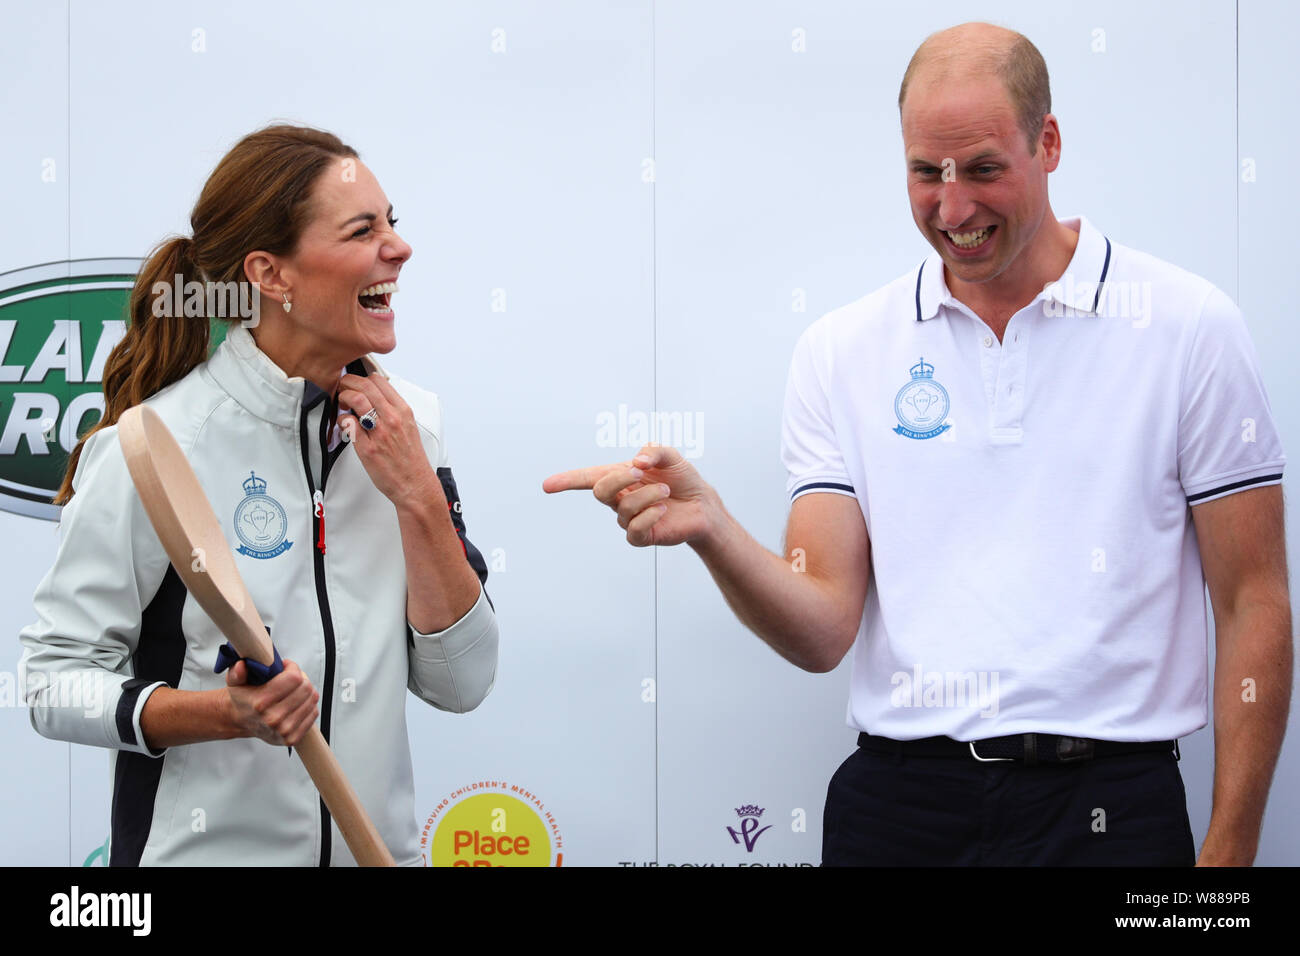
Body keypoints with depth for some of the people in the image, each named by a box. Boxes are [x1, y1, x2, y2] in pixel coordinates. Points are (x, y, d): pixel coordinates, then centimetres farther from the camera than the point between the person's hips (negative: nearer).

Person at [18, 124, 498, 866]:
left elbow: (460, 684, -4)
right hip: (207, 847, -4)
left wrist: (419, 499, -15)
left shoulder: (408, 423, -3)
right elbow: (58, 680, -13)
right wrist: (227, 713, -27)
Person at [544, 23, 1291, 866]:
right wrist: (710, 528, -21)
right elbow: (823, 630, -1)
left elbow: (1253, 607, -1)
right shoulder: (842, 352, 4)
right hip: (899, 800, 2)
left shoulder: (1189, 328, -1)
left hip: (1106, 804, -1)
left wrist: (1229, 850, -6)